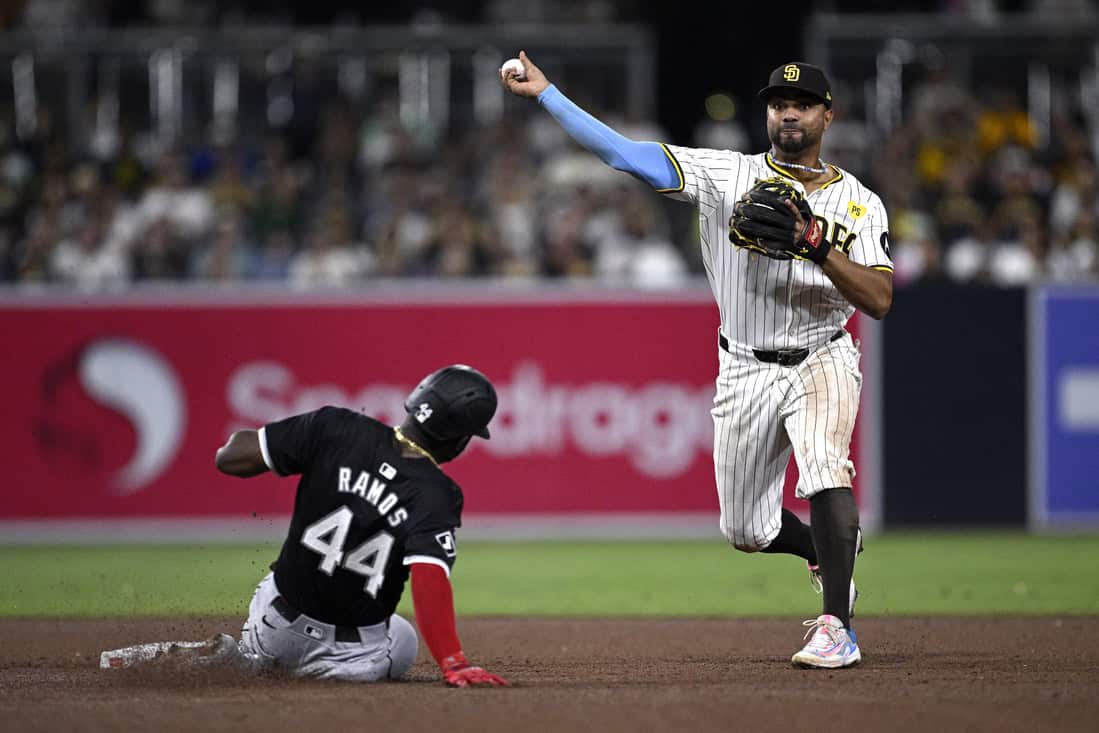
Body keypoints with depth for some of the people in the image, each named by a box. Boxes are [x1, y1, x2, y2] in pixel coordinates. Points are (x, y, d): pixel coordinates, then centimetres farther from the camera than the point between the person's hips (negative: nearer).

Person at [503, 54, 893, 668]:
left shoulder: (858, 202, -3)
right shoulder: (727, 175, -1)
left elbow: (880, 300, -14)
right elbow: (624, 153, -6)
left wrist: (816, 246, -27)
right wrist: (544, 92, -12)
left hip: (821, 360, -3)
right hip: (745, 371, 3)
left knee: (825, 465, -32)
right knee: (747, 531, 9)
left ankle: (837, 628, -29)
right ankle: (830, 551, 42)